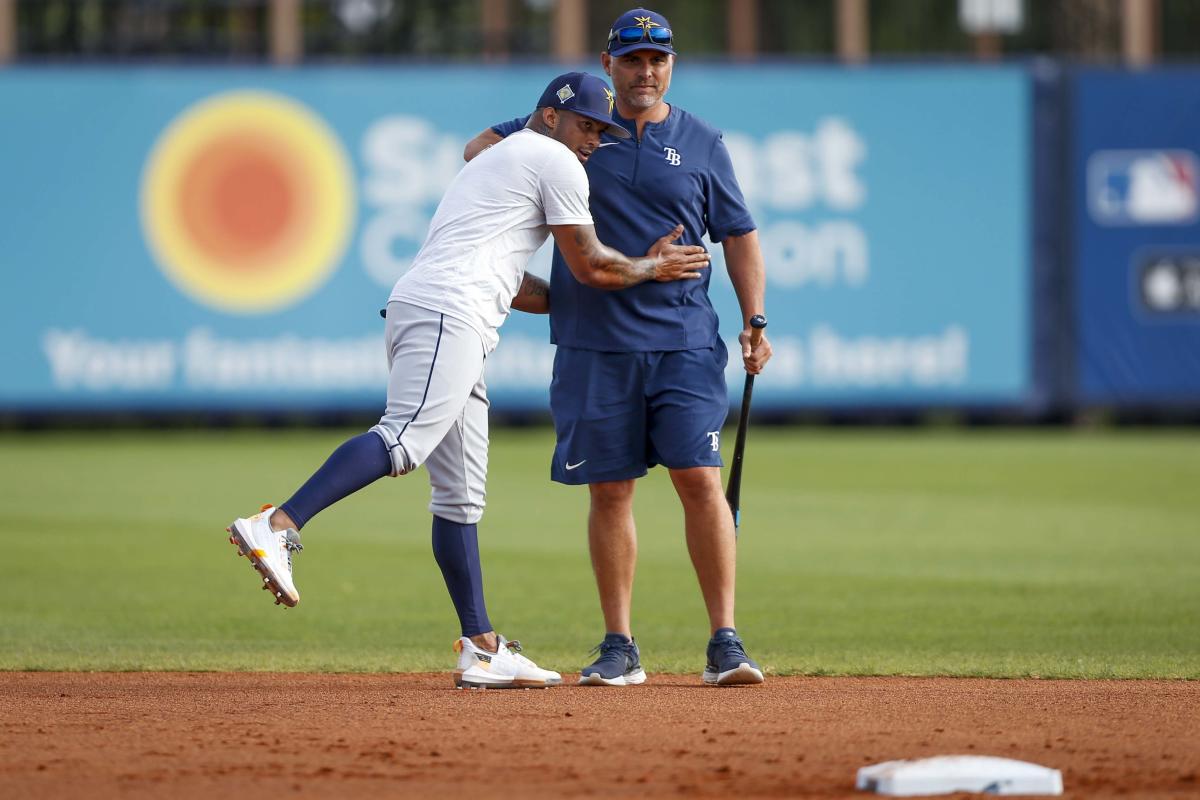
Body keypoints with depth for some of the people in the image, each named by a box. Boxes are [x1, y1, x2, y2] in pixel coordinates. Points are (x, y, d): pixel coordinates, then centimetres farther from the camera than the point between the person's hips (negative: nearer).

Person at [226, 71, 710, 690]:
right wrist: (651, 269, 21)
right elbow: (590, 267, 4)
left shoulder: (493, 161, 34)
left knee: (461, 493, 8)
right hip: (447, 315, -10)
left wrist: (603, 304, 33)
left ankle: (482, 650, 8)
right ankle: (278, 527, -44)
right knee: (404, 441, -28)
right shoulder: (554, 161, 5)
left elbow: (511, 286, 35)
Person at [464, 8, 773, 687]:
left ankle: (725, 642, -7)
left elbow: (739, 236, 11)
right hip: (595, 345, 1)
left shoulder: (702, 143, 8)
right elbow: (481, 149, 15)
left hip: (684, 343, -1)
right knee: (610, 492, 3)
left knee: (700, 479, -10)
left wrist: (755, 321, 0)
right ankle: (620, 648, 10)